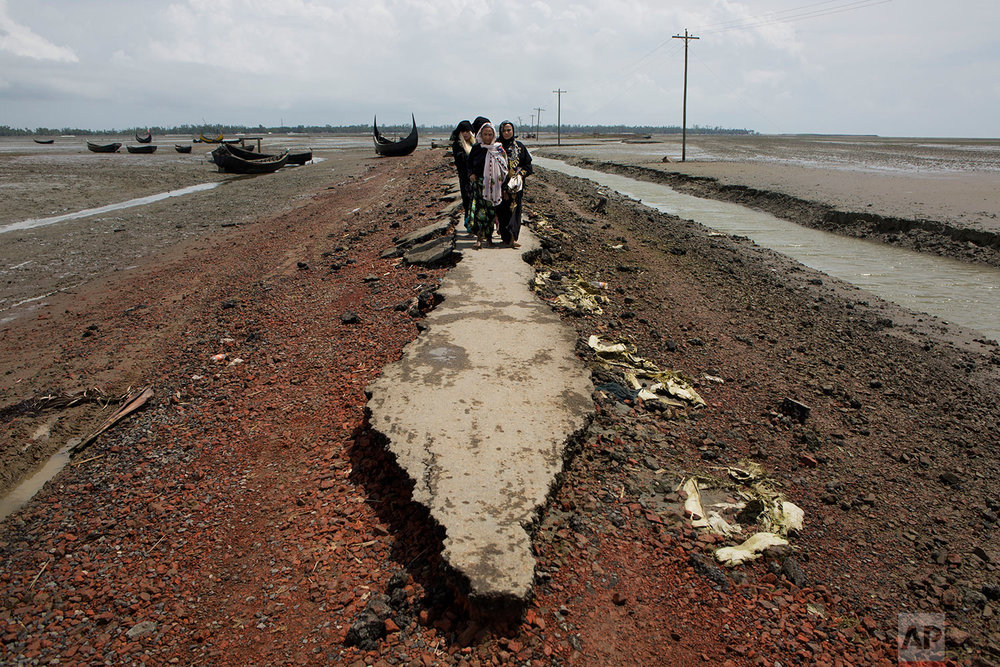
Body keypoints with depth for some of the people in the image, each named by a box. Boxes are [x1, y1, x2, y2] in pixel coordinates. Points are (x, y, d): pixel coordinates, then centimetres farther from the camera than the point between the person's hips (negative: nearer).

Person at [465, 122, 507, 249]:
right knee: (479, 209, -11)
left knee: (491, 210, 4)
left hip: (493, 185, 1)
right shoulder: (476, 149, 3)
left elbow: (504, 168, 4)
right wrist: (471, 174, -8)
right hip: (479, 183, -1)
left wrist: (503, 186, -3)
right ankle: (479, 237, -7)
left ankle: (489, 236, 17)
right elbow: (469, 164, 13)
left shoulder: (499, 149, 2)